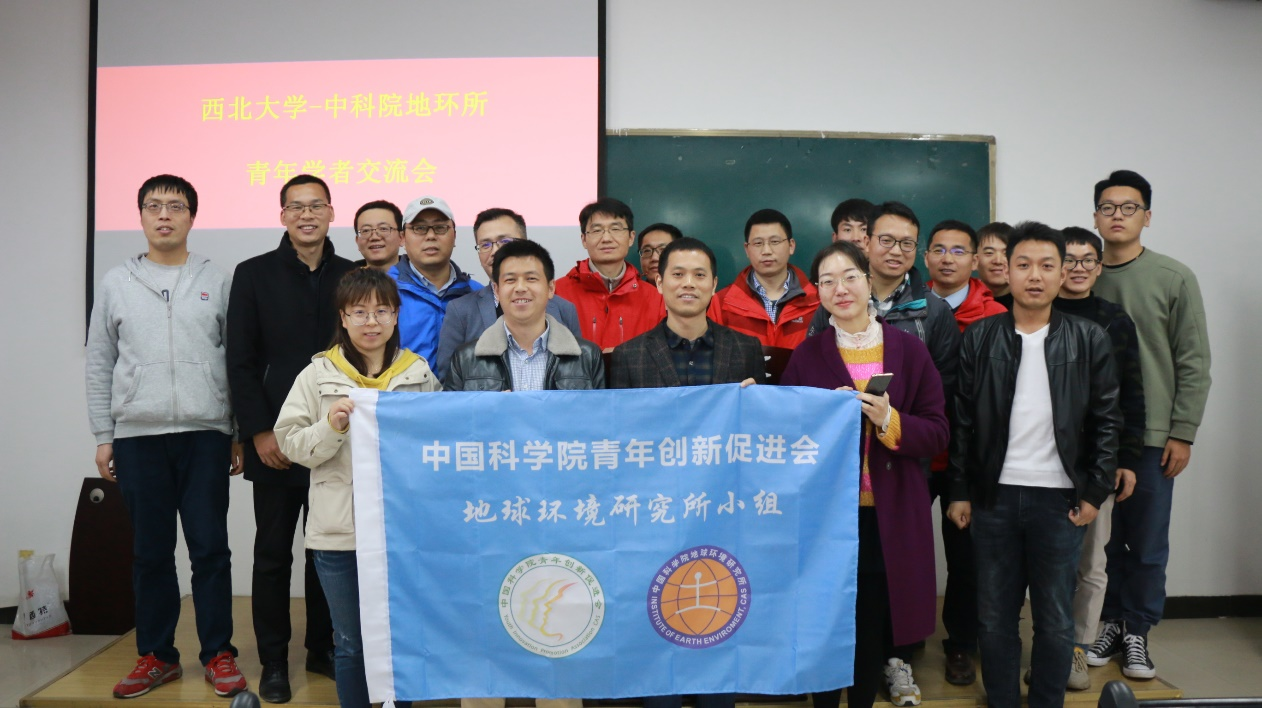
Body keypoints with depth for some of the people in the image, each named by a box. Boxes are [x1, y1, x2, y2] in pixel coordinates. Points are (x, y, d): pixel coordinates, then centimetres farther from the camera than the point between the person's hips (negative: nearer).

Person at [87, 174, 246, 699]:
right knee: (150, 551, 8)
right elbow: (99, 366, 11)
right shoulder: (115, 284, 10)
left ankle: (218, 653, 12)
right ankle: (156, 655, 20)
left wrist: (240, 434, 2)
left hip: (205, 434, -1)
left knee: (210, 548, 1)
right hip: (137, 437, 2)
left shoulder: (216, 282, 6)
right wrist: (103, 436, 5)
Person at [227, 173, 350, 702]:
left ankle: (322, 648, 24)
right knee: (273, 552, 5)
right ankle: (274, 662, 17)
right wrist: (260, 432, -8)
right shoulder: (254, 275, 3)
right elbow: (240, 362, 0)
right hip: (274, 442, -1)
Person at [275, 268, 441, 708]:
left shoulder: (421, 375, 5)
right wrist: (330, 427, -16)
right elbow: (291, 444, 0)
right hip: (339, 532, -1)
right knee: (351, 644, 12)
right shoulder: (318, 375, 1)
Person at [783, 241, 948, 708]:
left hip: (891, 514, 0)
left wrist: (889, 421, -17)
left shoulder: (910, 349, 1)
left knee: (874, 626, 10)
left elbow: (937, 434, -1)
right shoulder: (806, 354, 1)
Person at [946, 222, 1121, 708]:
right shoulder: (979, 338, 2)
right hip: (994, 495, 1)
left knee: (1056, 620, 9)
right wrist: (960, 492, 1)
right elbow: (962, 421, 3)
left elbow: (1106, 421, 3)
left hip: (1060, 497, 0)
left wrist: (1095, 491, -2)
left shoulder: (1089, 339, 1)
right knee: (995, 616, 10)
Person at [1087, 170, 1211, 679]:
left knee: (1147, 544, 6)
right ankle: (1110, 622, 26)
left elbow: (1193, 364, -2)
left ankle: (1137, 632, 22)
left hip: (1152, 435, -1)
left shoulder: (1175, 279, -1)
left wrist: (1182, 434, -6)